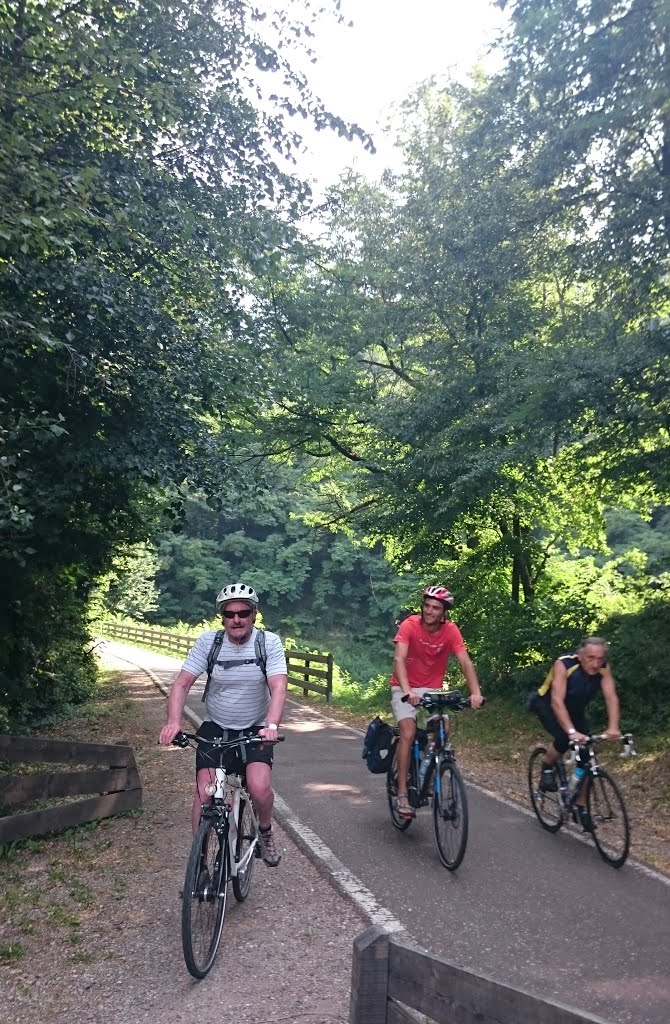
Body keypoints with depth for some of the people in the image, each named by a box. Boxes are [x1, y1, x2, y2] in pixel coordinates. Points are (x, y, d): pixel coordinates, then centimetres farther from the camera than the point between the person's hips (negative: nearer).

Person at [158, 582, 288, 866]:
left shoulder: (269, 642, -14)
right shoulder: (208, 641, -12)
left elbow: (278, 687, -23)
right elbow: (182, 684, -14)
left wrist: (271, 725, -40)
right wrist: (173, 721, -32)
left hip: (255, 729, -1)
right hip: (215, 728, 1)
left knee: (259, 788, -20)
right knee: (204, 792, -10)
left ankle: (265, 832, 13)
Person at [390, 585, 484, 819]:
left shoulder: (450, 630, -13)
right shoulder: (410, 625, -21)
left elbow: (465, 662, -19)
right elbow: (399, 659, -31)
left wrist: (475, 692, -34)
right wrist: (407, 690, -45)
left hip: (432, 689, 3)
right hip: (405, 688, -3)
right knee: (408, 733, -20)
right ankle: (402, 793, -12)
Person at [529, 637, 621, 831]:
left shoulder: (603, 669, -22)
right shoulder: (563, 664, -35)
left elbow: (611, 697, -30)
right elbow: (557, 702, -42)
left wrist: (613, 727, -47)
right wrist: (572, 731, -53)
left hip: (575, 709, 5)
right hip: (546, 705, -4)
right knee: (563, 738, -32)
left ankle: (581, 807, 10)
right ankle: (547, 770, -2)